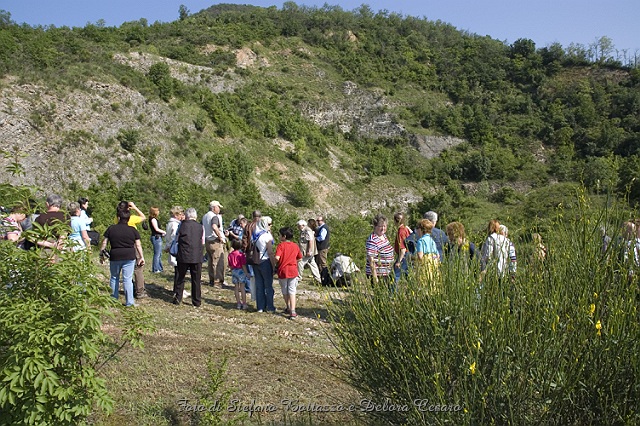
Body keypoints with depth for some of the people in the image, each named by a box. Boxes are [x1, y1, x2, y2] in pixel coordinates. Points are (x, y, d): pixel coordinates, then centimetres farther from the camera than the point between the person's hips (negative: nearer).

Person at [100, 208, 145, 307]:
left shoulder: (111, 229, 0)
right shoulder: (133, 230, -1)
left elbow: (104, 243, 4)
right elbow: (138, 245, 1)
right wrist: (142, 257, 9)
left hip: (115, 257, 1)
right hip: (129, 257, -1)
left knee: (114, 278, 18)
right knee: (127, 279, 1)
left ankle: (113, 299, 25)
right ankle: (129, 302, 1)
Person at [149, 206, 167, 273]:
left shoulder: (154, 219, 17)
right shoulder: (153, 219, -12)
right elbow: (156, 229, -16)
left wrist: (162, 233, 5)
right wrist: (164, 232, -5)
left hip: (158, 237, 10)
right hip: (156, 237, -10)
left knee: (159, 254, 16)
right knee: (157, 254, -6)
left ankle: (160, 268, 24)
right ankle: (155, 269, -1)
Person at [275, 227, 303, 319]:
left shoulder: (281, 245, -10)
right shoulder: (295, 246, 4)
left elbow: (277, 258, -21)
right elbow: (299, 258, 12)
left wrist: (275, 263, -1)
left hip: (283, 271, -2)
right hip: (293, 271, 2)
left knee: (285, 291, 16)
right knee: (292, 291, 2)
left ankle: (288, 308, 32)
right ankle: (292, 311, -11)